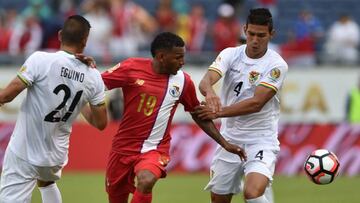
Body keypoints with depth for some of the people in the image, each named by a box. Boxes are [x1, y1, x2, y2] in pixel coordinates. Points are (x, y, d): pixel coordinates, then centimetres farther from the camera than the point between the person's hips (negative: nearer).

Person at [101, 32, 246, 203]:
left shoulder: (183, 81, -3)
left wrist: (224, 144, 9)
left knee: (146, 182, -33)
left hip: (155, 149, -1)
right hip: (124, 147, 1)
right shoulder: (132, 68, -9)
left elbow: (199, 116, 10)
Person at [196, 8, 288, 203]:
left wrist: (218, 112, -28)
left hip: (261, 140, -4)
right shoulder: (230, 54, -2)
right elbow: (205, 81, -20)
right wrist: (210, 92, -44)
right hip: (229, 137, 4)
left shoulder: (277, 65, -11)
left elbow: (256, 103, -20)